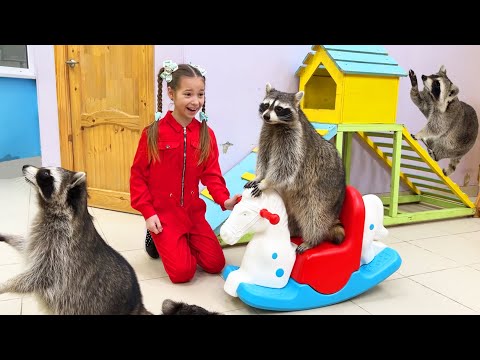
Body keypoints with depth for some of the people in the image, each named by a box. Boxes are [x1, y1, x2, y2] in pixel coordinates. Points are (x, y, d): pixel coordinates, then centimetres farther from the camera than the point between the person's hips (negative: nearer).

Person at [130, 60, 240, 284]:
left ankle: (180, 243, 26)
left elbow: (211, 173, -1)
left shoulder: (206, 134, -1)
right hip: (162, 213, -4)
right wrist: (148, 212, -12)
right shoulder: (153, 133, -12)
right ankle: (157, 240, 19)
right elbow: (138, 175, -6)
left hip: (193, 211, 4)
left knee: (216, 264, 3)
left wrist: (224, 200, -19)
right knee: (182, 272, -9)